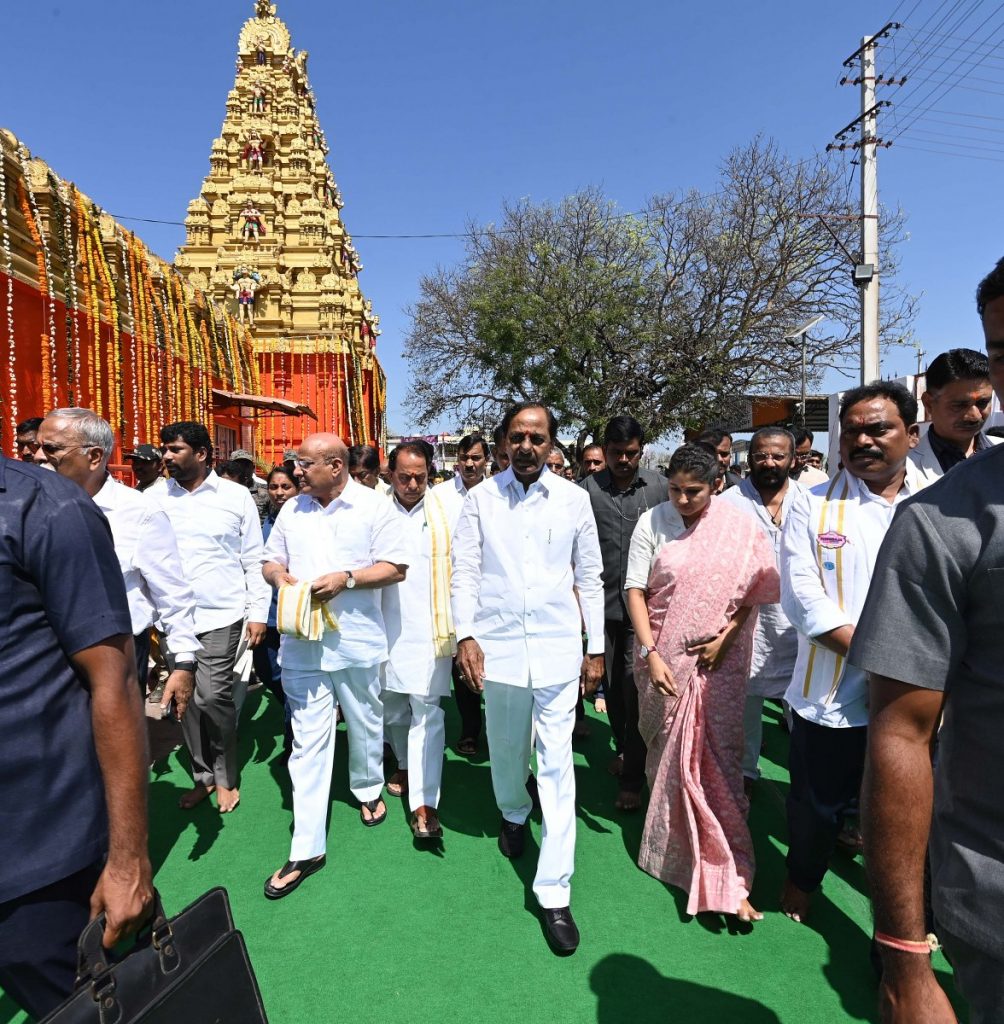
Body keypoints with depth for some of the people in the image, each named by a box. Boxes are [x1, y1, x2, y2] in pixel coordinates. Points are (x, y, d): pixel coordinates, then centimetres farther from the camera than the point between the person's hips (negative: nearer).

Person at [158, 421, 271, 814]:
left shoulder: (235, 496, -1)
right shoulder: (156, 498, 6)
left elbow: (254, 559, 1)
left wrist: (258, 612, -3)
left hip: (221, 617, -3)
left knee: (213, 696, -7)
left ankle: (225, 778, 15)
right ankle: (202, 775, 27)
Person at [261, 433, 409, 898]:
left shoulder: (373, 507, -5)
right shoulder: (291, 510, 8)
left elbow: (395, 567, -8)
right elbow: (271, 561, 15)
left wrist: (346, 579, -20)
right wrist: (277, 575, -8)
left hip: (357, 641, -2)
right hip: (301, 643, 2)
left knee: (365, 725, 17)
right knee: (307, 742, 3)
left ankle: (368, 789, 46)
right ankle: (306, 850, 12)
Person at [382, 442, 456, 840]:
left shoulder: (446, 511, -3)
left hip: (431, 629, -3)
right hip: (388, 628, 3)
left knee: (427, 713, -2)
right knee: (393, 710, 17)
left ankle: (424, 803, 5)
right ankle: (405, 765, 43)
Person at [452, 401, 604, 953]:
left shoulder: (574, 499, -1)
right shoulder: (481, 498, -1)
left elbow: (589, 577, 3)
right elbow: (465, 571, -1)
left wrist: (595, 648, 3)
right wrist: (465, 635, -12)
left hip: (557, 647, -1)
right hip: (498, 645, 1)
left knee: (556, 766, 0)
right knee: (506, 748, 20)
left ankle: (554, 892, 12)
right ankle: (514, 814, 52)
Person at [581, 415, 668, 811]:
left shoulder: (658, 487, -3)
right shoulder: (588, 489, -3)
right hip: (603, 602, 2)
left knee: (635, 687, -1)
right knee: (611, 683, 15)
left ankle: (632, 778, 10)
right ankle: (624, 748, 37)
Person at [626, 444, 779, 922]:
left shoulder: (741, 526, -5)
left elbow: (755, 590, 1)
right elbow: (635, 589, -5)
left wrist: (726, 637, -10)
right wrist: (650, 654, -12)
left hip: (717, 664, -1)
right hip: (663, 659, 2)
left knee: (717, 760, -1)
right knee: (665, 753, 16)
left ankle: (728, 876, 9)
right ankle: (666, 840, 38)